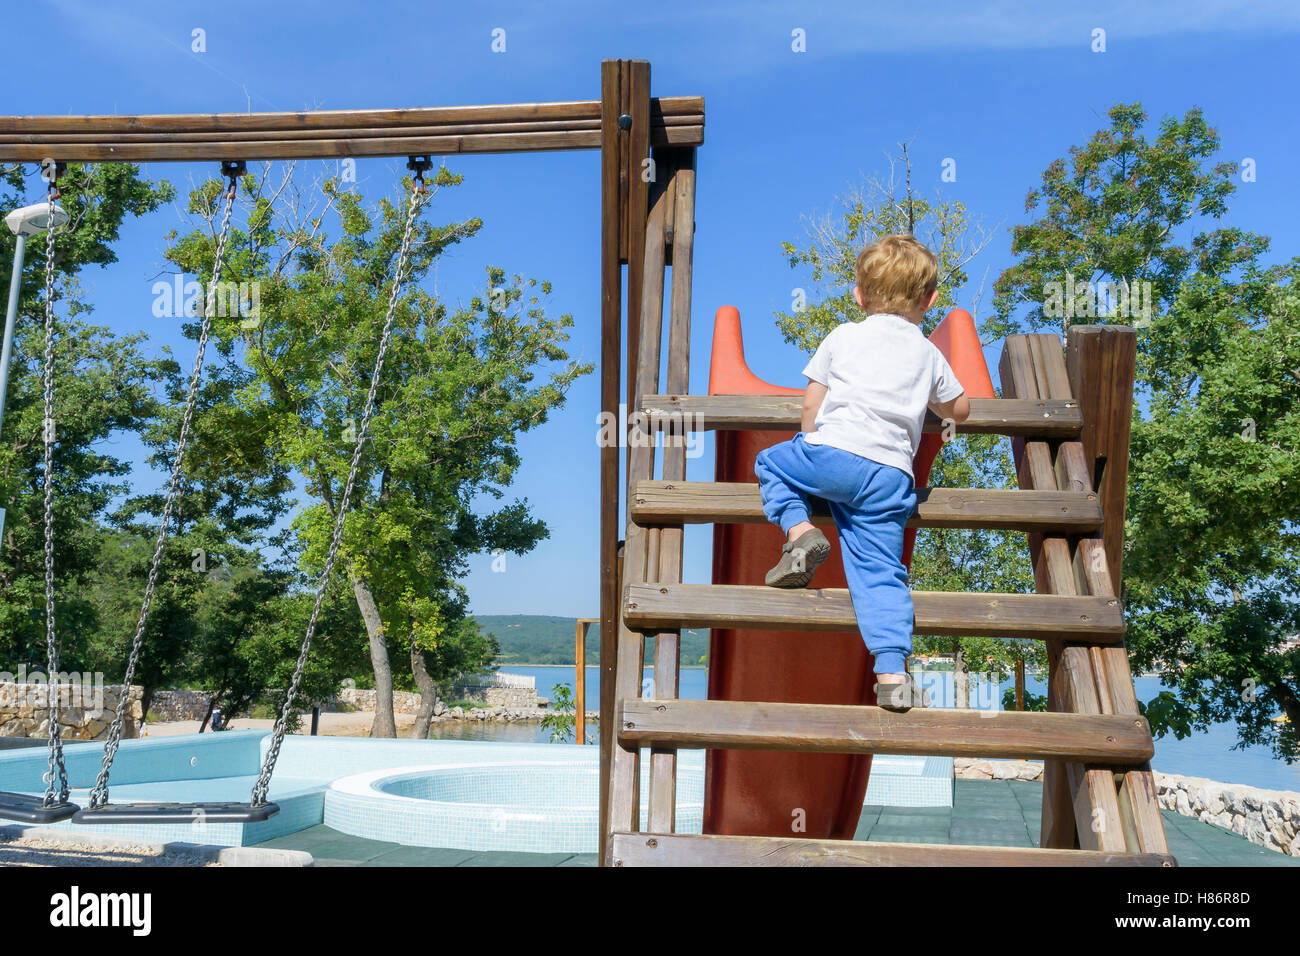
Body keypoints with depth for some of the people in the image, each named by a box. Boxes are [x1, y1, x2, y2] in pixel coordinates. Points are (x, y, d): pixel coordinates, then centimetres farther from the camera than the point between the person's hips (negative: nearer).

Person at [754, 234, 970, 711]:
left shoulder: (843, 336, 15)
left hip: (834, 450, -2)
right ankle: (892, 672, -13)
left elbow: (812, 405, 15)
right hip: (892, 475, 2)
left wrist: (811, 446, 32)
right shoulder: (929, 355, 20)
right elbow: (959, 410, 33)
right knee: (880, 568, 2)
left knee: (772, 462, 24)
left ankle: (798, 530, -1)